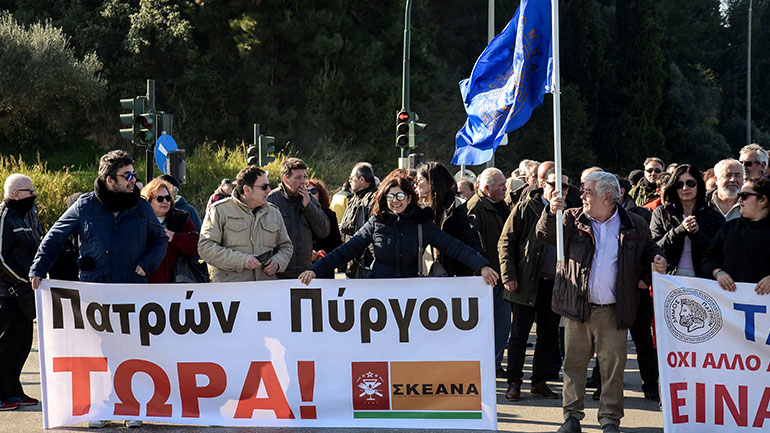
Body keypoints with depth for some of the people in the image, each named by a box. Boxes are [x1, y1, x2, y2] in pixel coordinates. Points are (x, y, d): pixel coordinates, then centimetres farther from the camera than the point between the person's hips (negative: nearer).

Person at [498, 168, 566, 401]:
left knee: (549, 336, 9)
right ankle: (514, 383, 10)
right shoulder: (525, 209, -1)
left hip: (554, 284, 4)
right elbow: (506, 243, -2)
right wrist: (509, 276, -10)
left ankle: (539, 382, 20)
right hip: (527, 284, -4)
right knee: (519, 335, 1)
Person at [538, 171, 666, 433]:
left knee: (613, 367, 4)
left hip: (613, 311, -1)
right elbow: (545, 235, -1)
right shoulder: (573, 220, 6)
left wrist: (656, 260, -6)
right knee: (574, 363, 8)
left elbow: (649, 249, 16)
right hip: (577, 308, 1)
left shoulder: (634, 226, 4)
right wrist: (551, 213, -20)